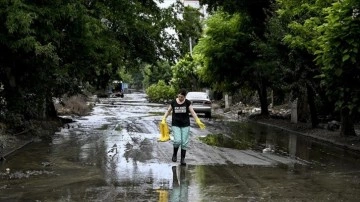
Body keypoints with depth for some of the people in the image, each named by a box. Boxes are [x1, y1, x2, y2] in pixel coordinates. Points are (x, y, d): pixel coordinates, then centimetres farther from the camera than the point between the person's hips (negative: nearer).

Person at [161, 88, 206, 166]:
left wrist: (198, 121, -17)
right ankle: (175, 154, 12)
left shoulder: (188, 103, -3)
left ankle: (183, 159, 11)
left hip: (185, 125, 1)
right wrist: (163, 119, -1)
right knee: (177, 141, -15)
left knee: (184, 143, 0)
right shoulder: (173, 102, -2)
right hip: (175, 125, -1)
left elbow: (193, 112, -5)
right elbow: (168, 111, 10)